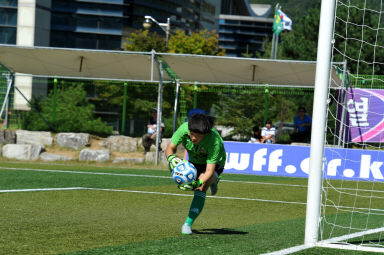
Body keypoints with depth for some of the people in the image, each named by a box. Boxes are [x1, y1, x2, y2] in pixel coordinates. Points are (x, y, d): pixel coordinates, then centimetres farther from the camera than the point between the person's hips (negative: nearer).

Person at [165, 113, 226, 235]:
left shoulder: (214, 140, -42)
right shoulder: (184, 128, -34)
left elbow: (209, 171, -40)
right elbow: (170, 148, -19)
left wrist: (197, 183, -56)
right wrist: (171, 158, -42)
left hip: (214, 162, -5)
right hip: (194, 160, 5)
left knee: (201, 189, -26)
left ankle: (188, 223, -25)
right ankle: (213, 182, 49)